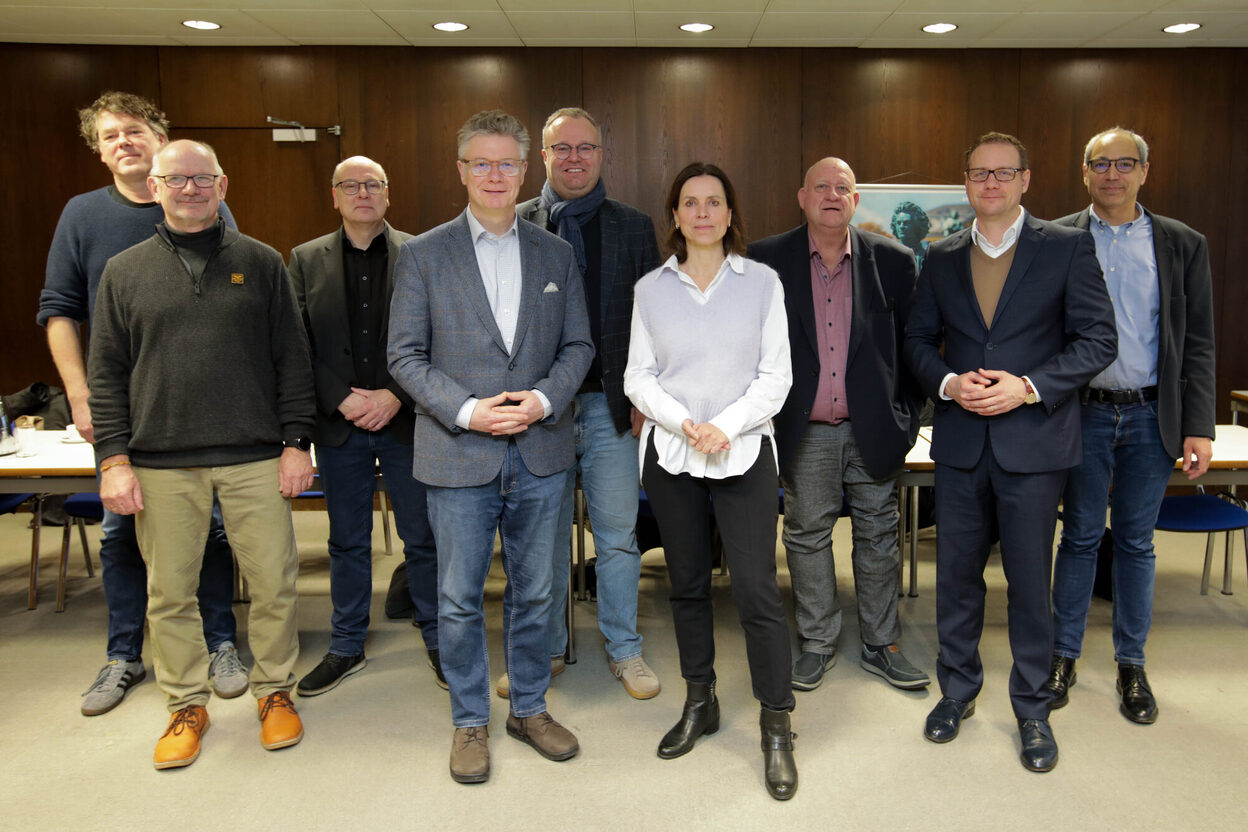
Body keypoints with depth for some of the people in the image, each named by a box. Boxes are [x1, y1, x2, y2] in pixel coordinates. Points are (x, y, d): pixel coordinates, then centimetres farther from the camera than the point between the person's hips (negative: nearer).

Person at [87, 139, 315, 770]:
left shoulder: (261, 263, 7)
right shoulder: (124, 272, 8)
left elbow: (292, 358, 5)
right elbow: (106, 373, 7)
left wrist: (297, 441, -1)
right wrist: (114, 459, -1)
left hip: (255, 458, -1)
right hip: (161, 465, 1)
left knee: (274, 582, 4)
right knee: (170, 592, 8)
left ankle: (274, 692, 25)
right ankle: (187, 705, 27)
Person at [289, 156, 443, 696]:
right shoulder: (306, 260, 7)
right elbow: (300, 345, 1)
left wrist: (395, 397, -14)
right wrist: (342, 401, -10)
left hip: (407, 420, -2)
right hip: (339, 424, 2)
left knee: (423, 536, 7)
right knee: (347, 542, 13)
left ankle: (437, 639, 24)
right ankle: (346, 647, 27)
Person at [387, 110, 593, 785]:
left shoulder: (556, 254, 8)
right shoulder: (422, 255, 1)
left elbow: (578, 345, 8)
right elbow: (405, 355, -3)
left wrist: (544, 399, -11)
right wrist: (466, 410, -15)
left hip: (539, 454, 3)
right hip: (458, 456, -2)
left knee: (533, 593, 13)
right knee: (460, 599, 7)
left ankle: (529, 708, 32)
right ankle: (470, 721, 26)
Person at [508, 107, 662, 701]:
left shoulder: (634, 227, 6)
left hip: (611, 405, 0)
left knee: (618, 536, 7)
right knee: (544, 537, 11)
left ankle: (624, 649, 24)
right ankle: (545, 649, 28)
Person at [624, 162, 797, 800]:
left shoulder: (762, 282, 3)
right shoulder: (651, 289, 7)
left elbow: (775, 375, -1)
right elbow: (638, 377, 4)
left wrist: (725, 426, -13)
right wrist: (684, 424, -12)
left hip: (744, 453, -2)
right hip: (670, 455, 2)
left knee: (757, 590, -6)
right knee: (687, 584, 12)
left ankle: (777, 730, 6)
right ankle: (700, 704, 29)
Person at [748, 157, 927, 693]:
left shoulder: (892, 260, 2)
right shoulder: (766, 261, -1)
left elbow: (910, 345, 5)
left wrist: (906, 419, 1)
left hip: (873, 428, 1)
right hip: (805, 429, -1)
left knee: (878, 536, 11)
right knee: (807, 536, 9)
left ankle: (880, 645, 27)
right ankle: (817, 644, 26)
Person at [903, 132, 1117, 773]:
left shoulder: (1067, 248, 0)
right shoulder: (941, 257, 9)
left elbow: (1097, 339, -4)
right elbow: (918, 339, 10)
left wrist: (1029, 387, -17)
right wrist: (949, 382, -10)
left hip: (1033, 441, -3)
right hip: (960, 442, 3)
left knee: (1030, 579, 6)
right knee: (956, 573, 11)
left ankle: (1032, 708, 24)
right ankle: (958, 689, 30)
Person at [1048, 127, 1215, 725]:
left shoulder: (1183, 244, 4)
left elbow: (1198, 342, 3)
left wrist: (1199, 427, -4)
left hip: (1152, 415, 1)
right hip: (1084, 412, -1)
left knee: (1136, 541, 10)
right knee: (1079, 536, 8)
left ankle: (1131, 665, 24)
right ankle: (1063, 654, 22)